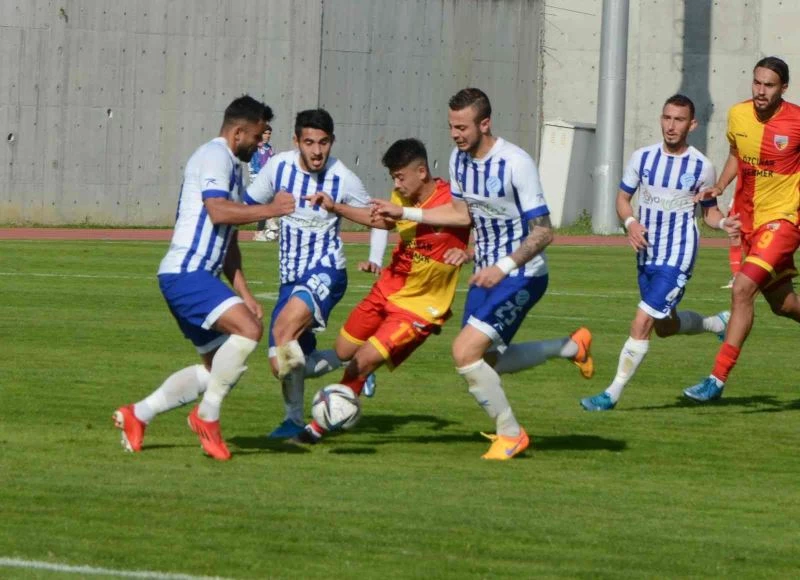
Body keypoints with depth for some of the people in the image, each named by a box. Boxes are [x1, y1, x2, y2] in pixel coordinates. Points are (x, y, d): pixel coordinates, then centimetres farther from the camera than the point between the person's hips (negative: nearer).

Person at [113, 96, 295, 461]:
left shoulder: (231, 167, 24)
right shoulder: (214, 157, -8)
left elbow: (228, 240, 28)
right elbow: (218, 212, -24)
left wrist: (243, 293, 23)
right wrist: (270, 210, -16)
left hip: (197, 278, 11)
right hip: (185, 274, -11)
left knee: (217, 368, 11)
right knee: (248, 329, -25)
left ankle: (136, 416, 17)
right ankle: (207, 416, -13)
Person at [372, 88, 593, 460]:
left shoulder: (516, 164, -23)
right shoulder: (459, 159, 0)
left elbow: (543, 232, -21)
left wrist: (503, 268, -29)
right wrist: (404, 213, 11)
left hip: (521, 276, -8)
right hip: (487, 273, 8)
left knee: (465, 352, -19)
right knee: (485, 362, 13)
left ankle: (510, 434, 0)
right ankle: (571, 347, 34)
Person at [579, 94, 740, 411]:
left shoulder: (701, 167, -7)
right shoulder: (643, 157, 0)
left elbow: (709, 210, 5)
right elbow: (623, 197, 8)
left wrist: (724, 223, -17)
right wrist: (630, 223, -13)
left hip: (677, 258, -5)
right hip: (647, 255, 5)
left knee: (641, 324, -14)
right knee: (665, 326, 20)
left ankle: (612, 394, -7)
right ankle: (718, 323, 48)